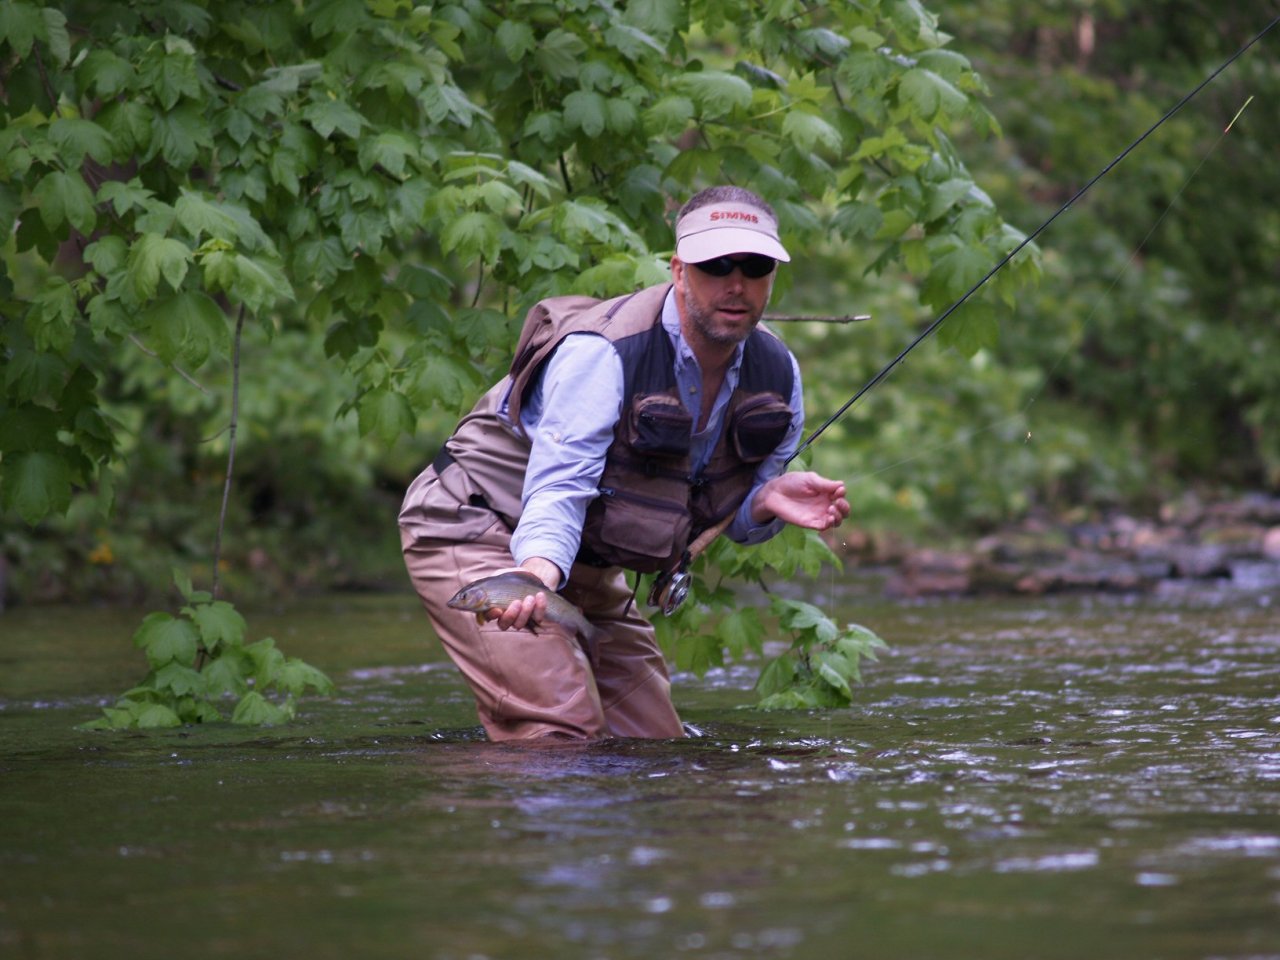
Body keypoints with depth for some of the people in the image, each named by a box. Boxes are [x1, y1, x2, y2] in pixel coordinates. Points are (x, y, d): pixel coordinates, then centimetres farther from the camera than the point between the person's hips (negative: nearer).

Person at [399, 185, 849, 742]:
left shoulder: (776, 373, -5)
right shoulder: (601, 352, -27)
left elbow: (735, 517, 5)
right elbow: (559, 487, -33)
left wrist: (768, 499, -20)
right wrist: (537, 575, -54)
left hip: (591, 568, 8)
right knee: (561, 733, -27)